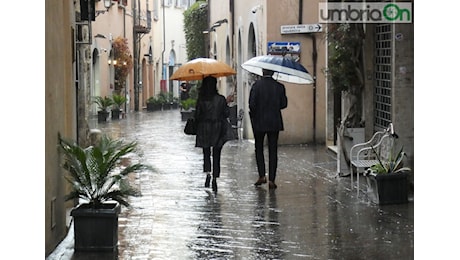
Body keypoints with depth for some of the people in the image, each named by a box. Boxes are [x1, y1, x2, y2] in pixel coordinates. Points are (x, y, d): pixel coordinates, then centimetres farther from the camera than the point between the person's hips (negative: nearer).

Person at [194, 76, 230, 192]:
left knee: (206, 154, 14)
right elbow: (227, 113, -1)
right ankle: (215, 178, 1)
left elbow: (197, 115, -6)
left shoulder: (201, 100, -8)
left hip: (204, 130, 0)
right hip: (218, 129, 0)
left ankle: (208, 173, -8)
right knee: (216, 155, 7)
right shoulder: (221, 99, -7)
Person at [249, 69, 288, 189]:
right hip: (274, 123, 1)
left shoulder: (257, 85, -9)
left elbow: (252, 103, -13)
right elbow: (283, 104, 2)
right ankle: (271, 180, 1)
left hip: (259, 122, -1)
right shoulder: (279, 86, -3)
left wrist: (253, 115, 4)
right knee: (273, 151, 5)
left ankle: (262, 176, 5)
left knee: (259, 149, 14)